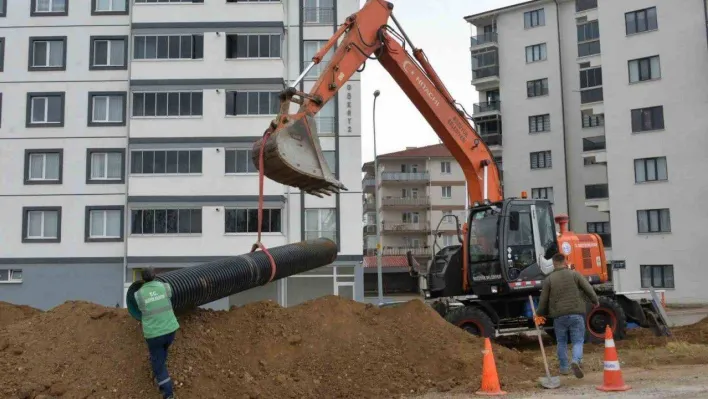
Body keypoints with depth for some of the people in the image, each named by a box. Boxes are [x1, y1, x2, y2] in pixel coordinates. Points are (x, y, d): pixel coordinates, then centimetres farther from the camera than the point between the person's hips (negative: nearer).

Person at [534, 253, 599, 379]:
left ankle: (564, 368, 20)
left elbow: (543, 300, 3)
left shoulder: (549, 279, 2)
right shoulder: (575, 274, 1)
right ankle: (576, 360, -21)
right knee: (578, 341, 4)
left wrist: (539, 314, 18)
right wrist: (595, 301, 18)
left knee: (561, 342, 16)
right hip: (576, 314, -1)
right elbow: (589, 289, 0)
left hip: (559, 316, 1)